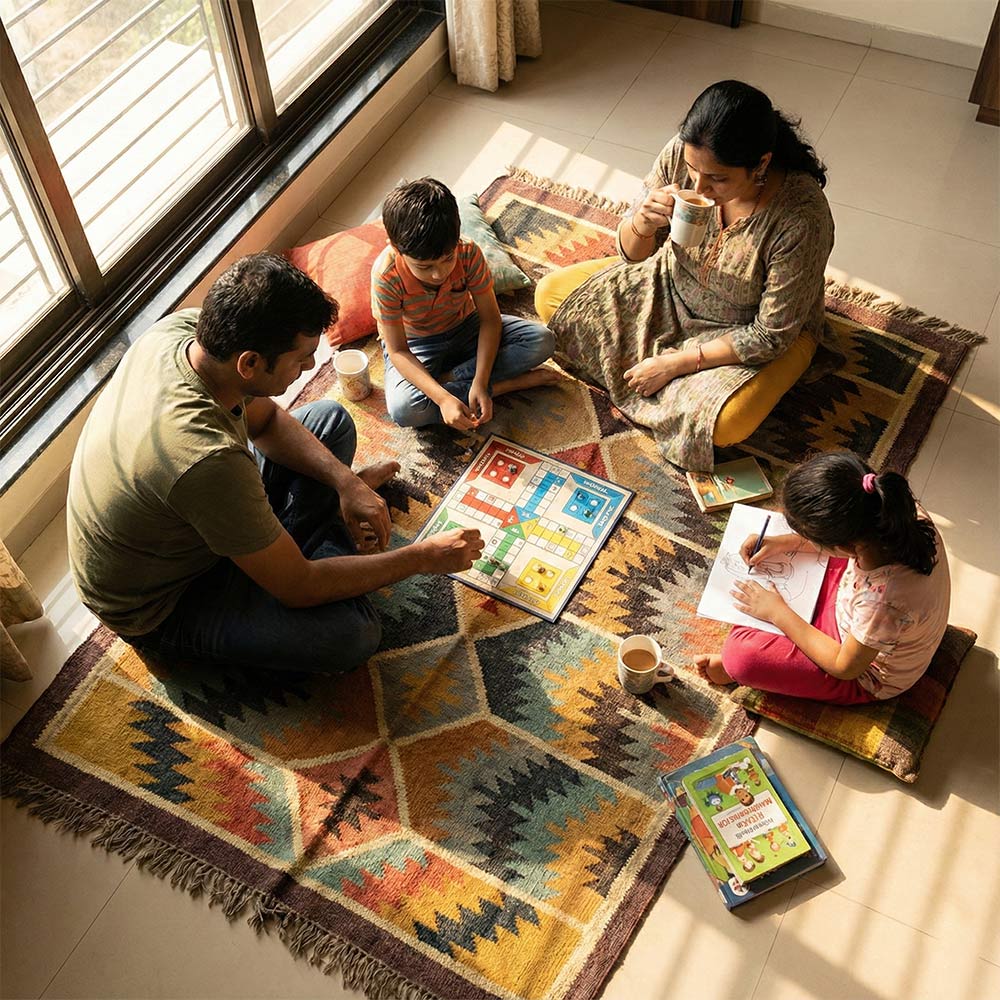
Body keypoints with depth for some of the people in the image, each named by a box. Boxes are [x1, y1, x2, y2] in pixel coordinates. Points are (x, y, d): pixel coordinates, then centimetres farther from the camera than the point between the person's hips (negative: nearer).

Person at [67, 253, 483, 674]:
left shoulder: (187, 326, -19)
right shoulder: (209, 460, -42)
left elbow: (266, 418, 3)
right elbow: (299, 588, -30)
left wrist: (345, 481, -11)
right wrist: (423, 557, -20)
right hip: (160, 609, -7)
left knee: (331, 420, 7)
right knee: (351, 634, -26)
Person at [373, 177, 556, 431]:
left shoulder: (468, 253, -25)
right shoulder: (386, 275, -31)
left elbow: (490, 318, -17)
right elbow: (398, 352, -26)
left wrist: (480, 382, -31)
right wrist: (443, 398, -40)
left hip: (464, 328, 3)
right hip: (415, 345, -2)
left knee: (542, 340, -19)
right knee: (403, 410, -35)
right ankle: (503, 385, -20)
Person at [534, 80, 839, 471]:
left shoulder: (803, 219, -36)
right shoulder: (681, 154, -24)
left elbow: (771, 335, -25)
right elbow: (633, 253, -10)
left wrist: (674, 364, -23)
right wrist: (643, 223, -35)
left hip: (747, 331, -4)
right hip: (673, 286, 4)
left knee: (725, 422, -32)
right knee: (551, 295, -3)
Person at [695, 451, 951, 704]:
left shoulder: (884, 600, -45)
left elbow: (845, 667, -23)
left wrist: (777, 613, -16)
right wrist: (785, 542, -6)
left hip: (865, 676, -7)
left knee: (740, 656, -21)